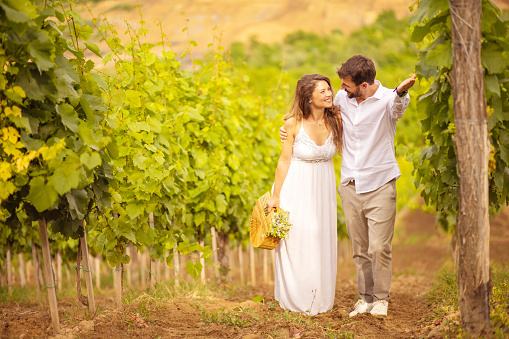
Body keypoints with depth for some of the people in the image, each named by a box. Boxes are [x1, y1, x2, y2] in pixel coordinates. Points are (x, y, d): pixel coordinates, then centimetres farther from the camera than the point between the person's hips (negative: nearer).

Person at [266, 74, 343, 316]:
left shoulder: (335, 120, -9)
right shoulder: (294, 123, -18)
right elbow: (285, 160, -10)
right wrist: (276, 195, -5)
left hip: (323, 187, 4)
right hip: (297, 187, -4)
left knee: (320, 241, 12)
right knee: (296, 241, 5)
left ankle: (319, 300, 26)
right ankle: (295, 299, 20)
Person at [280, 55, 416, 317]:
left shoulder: (387, 100, -12)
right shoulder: (342, 99, 3)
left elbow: (397, 106, -37)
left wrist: (401, 91, -61)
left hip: (379, 185, -4)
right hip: (350, 186, 5)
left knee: (379, 247, -9)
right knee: (359, 249, 9)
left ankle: (381, 298, 8)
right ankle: (365, 297, 20)